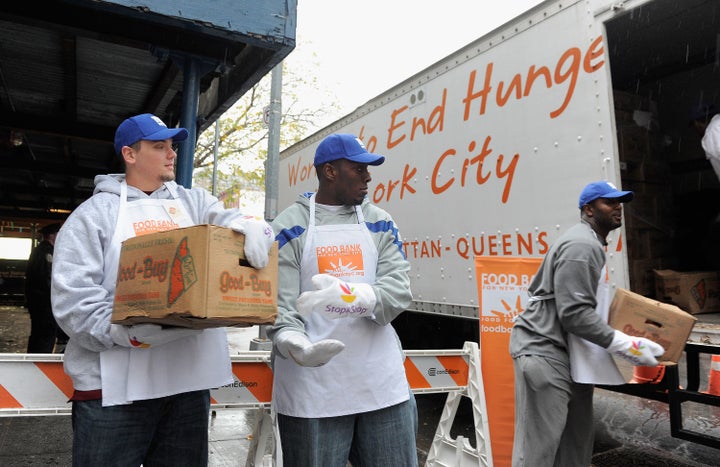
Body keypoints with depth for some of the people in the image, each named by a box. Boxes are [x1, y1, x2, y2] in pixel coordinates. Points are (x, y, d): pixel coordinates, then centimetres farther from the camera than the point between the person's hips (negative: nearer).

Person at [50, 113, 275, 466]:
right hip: (115, 386, -3)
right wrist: (134, 333, -22)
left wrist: (251, 225, -24)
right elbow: (72, 299, -7)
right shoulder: (95, 213, 2)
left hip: (189, 378, 4)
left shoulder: (194, 202, 14)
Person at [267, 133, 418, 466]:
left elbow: (399, 289, -4)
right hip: (311, 385, -3)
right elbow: (279, 303, -8)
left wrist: (352, 296, -25)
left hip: (381, 381, 4)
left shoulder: (381, 224, 9)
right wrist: (291, 342, -30)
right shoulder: (289, 227, -1)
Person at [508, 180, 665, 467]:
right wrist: (625, 345, -20)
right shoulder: (581, 245, -17)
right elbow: (574, 313, -23)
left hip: (566, 350, 11)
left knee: (576, 439, 15)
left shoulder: (592, 244, 20)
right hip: (543, 350, -11)